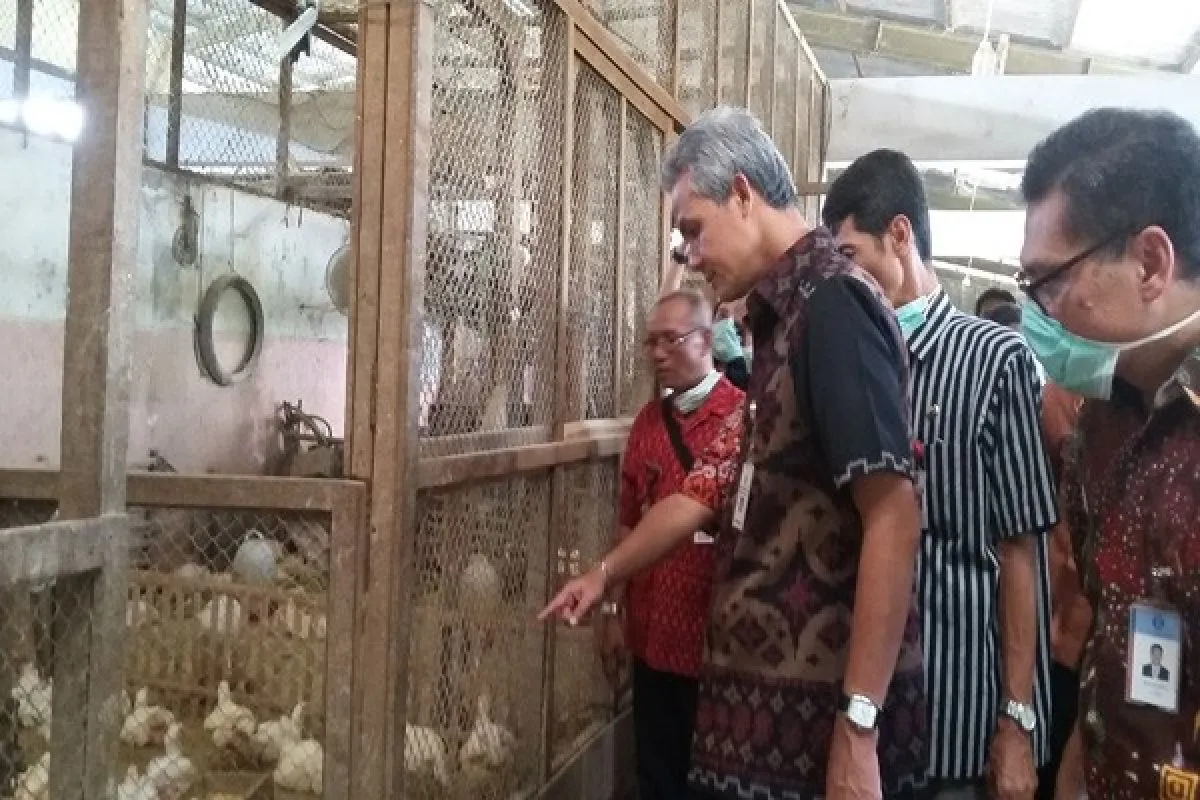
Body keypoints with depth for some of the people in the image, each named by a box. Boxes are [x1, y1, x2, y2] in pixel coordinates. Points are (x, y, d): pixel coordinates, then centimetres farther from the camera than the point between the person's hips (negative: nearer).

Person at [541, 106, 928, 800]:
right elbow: (716, 488, 22)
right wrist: (607, 573, 29)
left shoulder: (834, 302, -15)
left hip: (824, 715, -9)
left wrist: (859, 727, -23)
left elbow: (893, 519, -23)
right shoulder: (788, 316, 14)